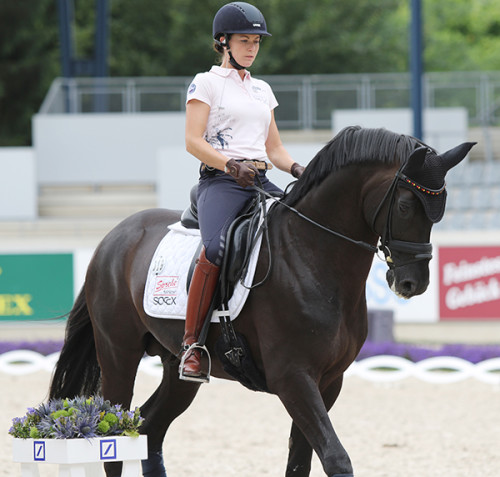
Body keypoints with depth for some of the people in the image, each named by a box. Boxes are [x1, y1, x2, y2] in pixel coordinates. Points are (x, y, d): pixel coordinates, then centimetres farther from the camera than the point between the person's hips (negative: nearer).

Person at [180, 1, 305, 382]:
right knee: (216, 248, -34)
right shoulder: (206, 83, 5)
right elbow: (193, 141, -5)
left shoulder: (262, 90, 24)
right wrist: (231, 165, -20)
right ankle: (191, 343, -29)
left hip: (261, 181, 6)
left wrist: (297, 169, 4)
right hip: (220, 180, -6)